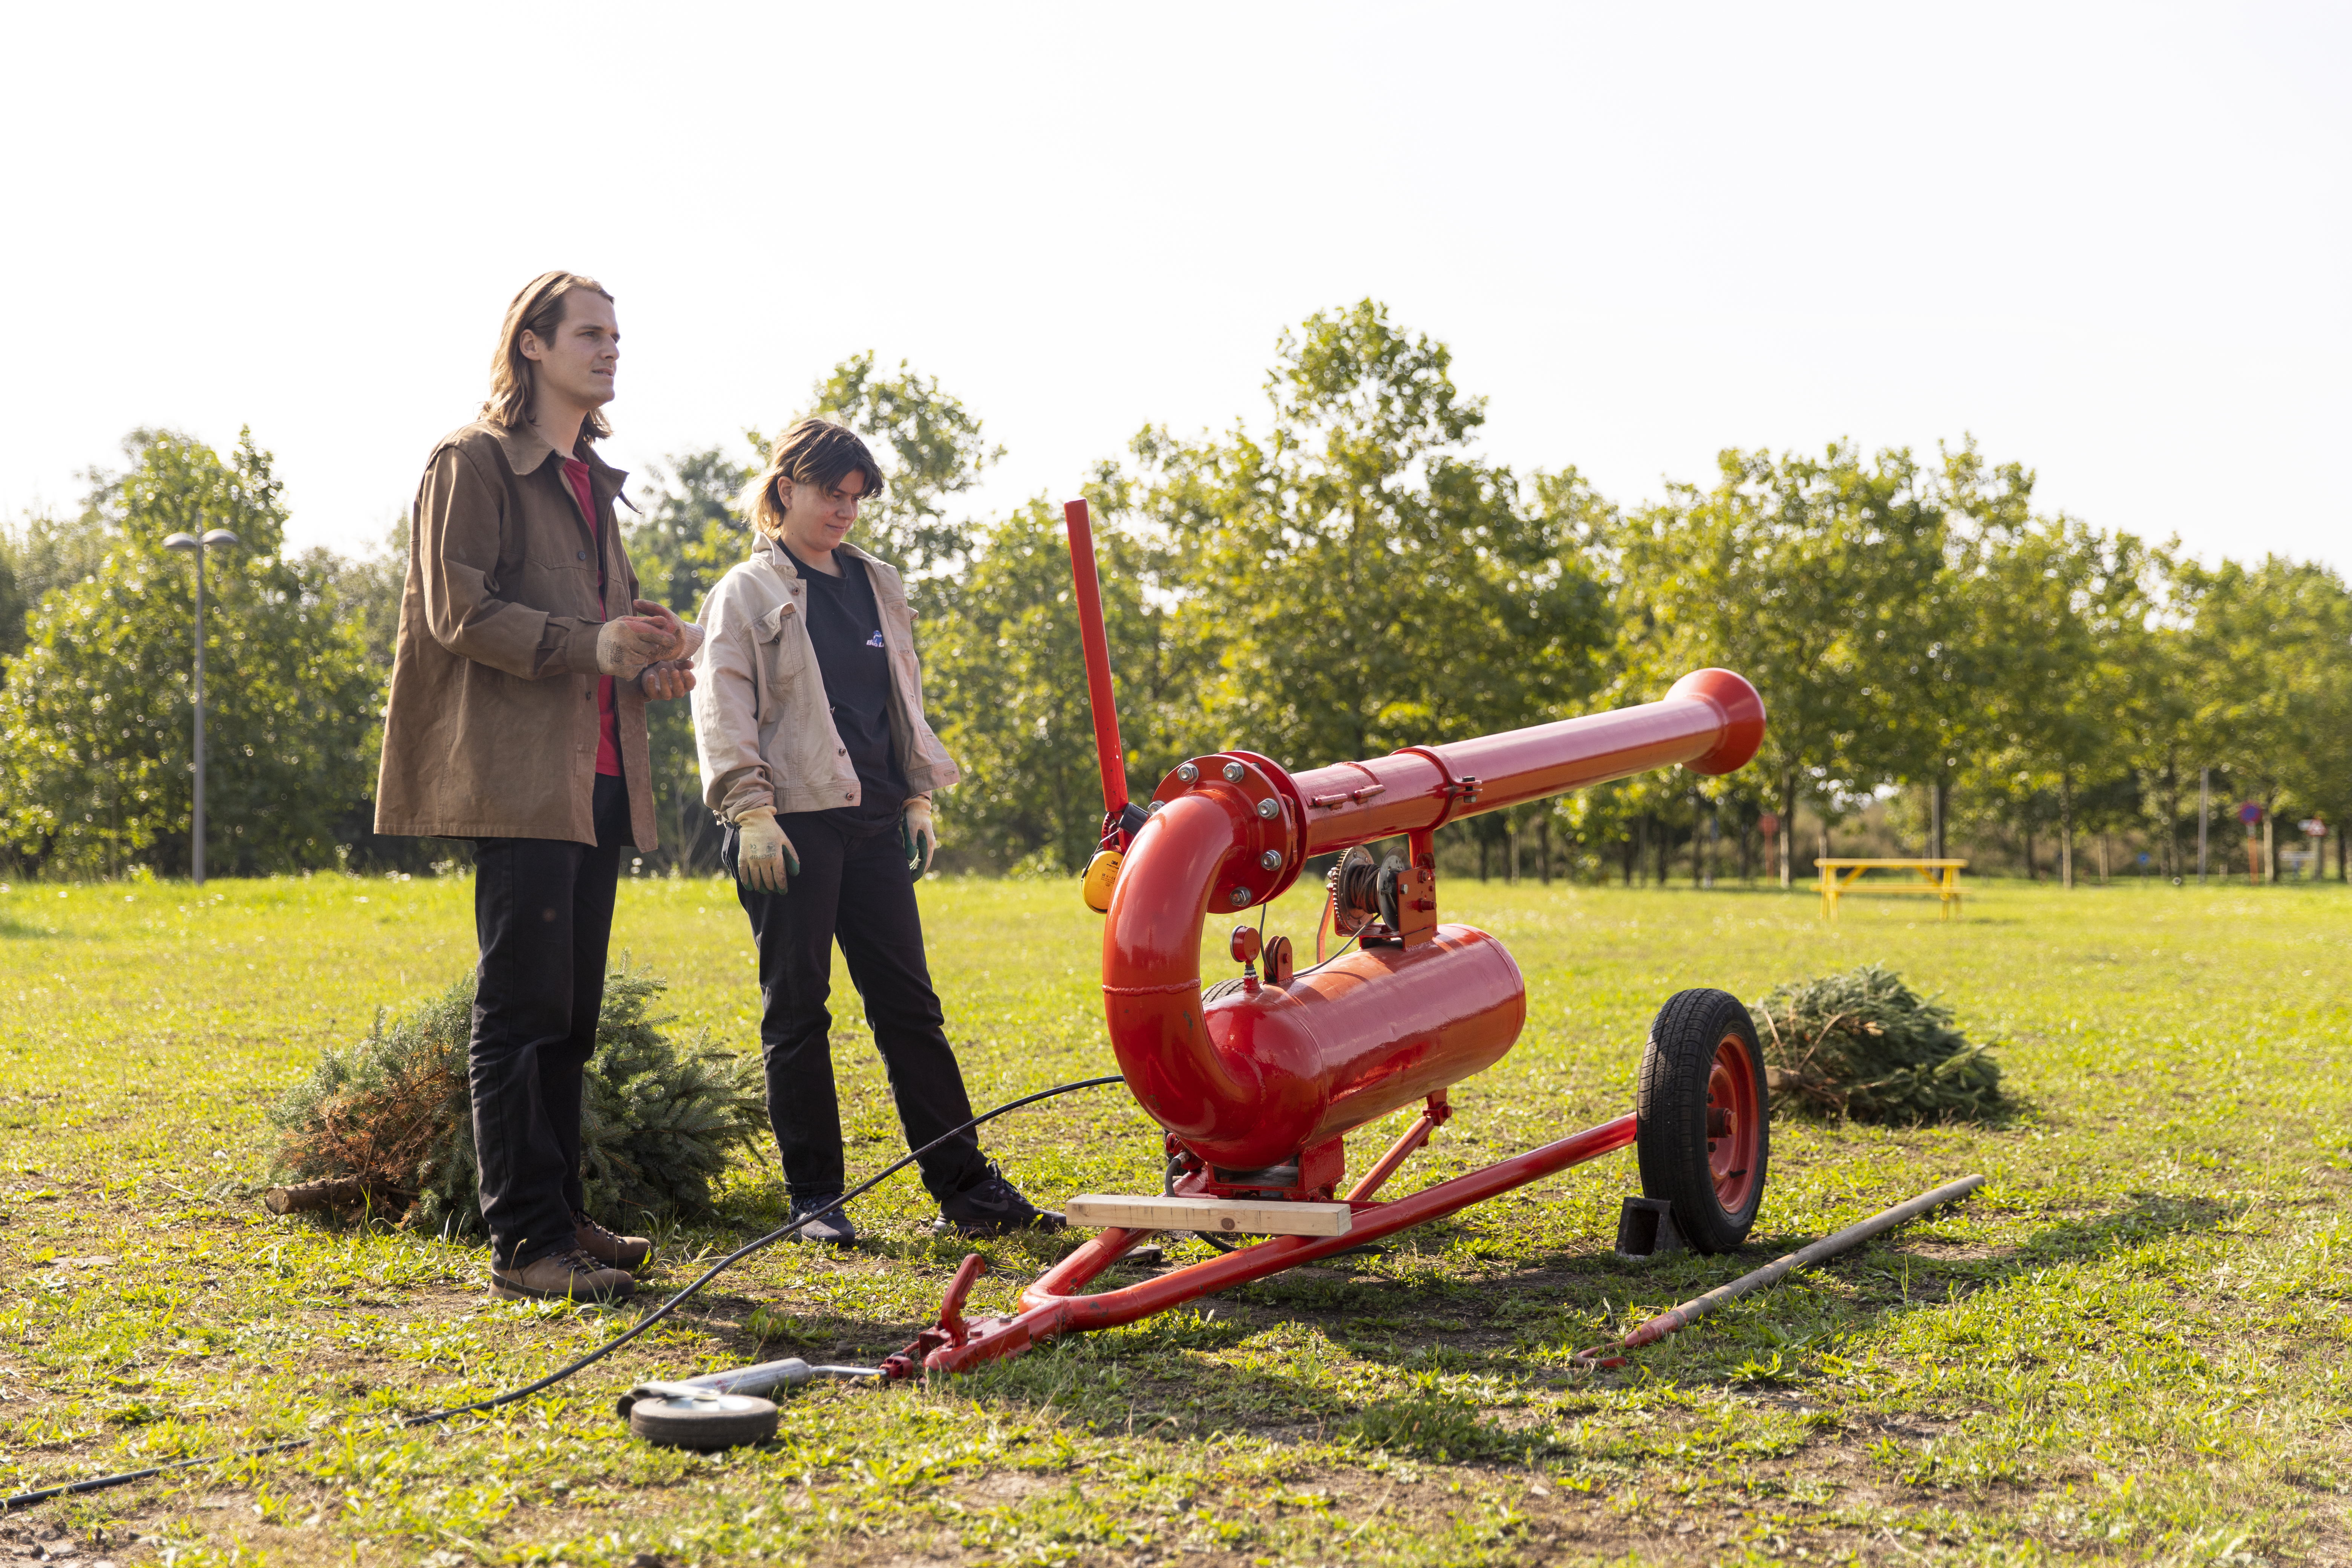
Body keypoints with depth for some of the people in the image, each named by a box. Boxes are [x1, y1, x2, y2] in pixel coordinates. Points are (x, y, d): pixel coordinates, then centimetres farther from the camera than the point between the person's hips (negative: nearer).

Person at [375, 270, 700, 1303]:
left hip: (596, 778, 9)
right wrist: (589, 644, -22)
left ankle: (561, 1218, 19)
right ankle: (526, 1240, -3)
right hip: (521, 776, -8)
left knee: (570, 1014, 12)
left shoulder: (591, 479, 24)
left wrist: (648, 660, 7)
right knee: (521, 1012, -7)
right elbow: (461, 611, -12)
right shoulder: (473, 462, -2)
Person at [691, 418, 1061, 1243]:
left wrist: (921, 797, 16)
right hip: (794, 821, -5)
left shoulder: (879, 588, 19)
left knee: (909, 1003, 5)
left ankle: (965, 1188, 7)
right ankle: (814, 1197, 7)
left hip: (873, 820, 5)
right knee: (796, 1009, 0)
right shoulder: (747, 593, 2)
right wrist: (751, 811, -15)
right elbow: (722, 709, -5)